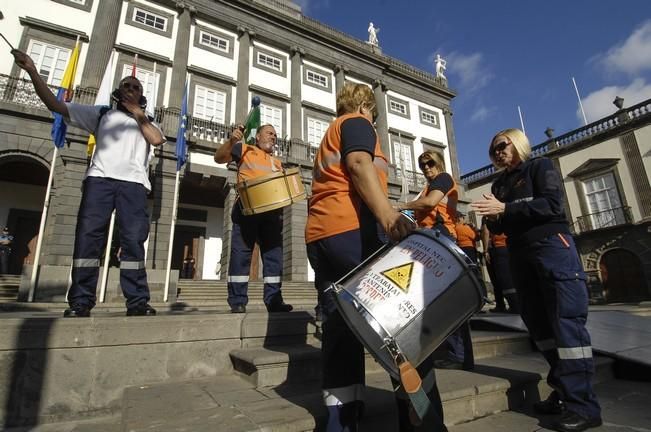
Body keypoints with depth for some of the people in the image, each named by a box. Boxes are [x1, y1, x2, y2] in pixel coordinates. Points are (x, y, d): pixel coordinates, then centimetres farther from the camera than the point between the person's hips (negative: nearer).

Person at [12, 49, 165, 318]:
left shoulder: (147, 122, 26)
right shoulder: (101, 114, 25)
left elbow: (157, 139, 3)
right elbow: (55, 105, 18)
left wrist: (138, 114, 12)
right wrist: (32, 71, 9)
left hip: (133, 183, 0)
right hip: (100, 178, 1)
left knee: (133, 240, -8)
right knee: (88, 236, -8)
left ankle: (137, 301, -9)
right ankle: (80, 302, -5)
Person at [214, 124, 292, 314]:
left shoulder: (277, 163, 28)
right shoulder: (244, 150, 14)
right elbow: (219, 157, 2)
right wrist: (232, 141, -15)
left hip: (272, 211, 5)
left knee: (274, 255, 0)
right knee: (241, 253, -7)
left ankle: (274, 300, 5)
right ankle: (237, 301, -2)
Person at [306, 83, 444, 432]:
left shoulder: (328, 138, 34)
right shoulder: (357, 123, 10)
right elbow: (359, 164, -12)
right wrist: (387, 213, -26)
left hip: (319, 235, 9)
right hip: (353, 229, -8)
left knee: (340, 331, 4)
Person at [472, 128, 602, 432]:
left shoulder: (540, 166, 4)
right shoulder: (499, 183, 19)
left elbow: (552, 204, -12)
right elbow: (501, 228, 16)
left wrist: (505, 208, -18)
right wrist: (492, 218, -6)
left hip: (552, 247, -6)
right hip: (519, 255, 6)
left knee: (567, 322, -9)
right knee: (538, 324, 6)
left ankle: (583, 405, -4)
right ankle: (563, 392, 17)